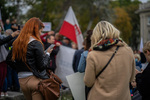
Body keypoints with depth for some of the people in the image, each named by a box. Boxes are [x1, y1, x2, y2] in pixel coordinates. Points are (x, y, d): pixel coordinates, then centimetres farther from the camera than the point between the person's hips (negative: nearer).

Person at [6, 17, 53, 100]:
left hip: (21, 81, 7)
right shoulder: (36, 43, -11)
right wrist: (47, 54, 3)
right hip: (35, 80, -7)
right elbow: (42, 66, -12)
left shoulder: (17, 43, 9)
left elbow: (9, 60, 14)